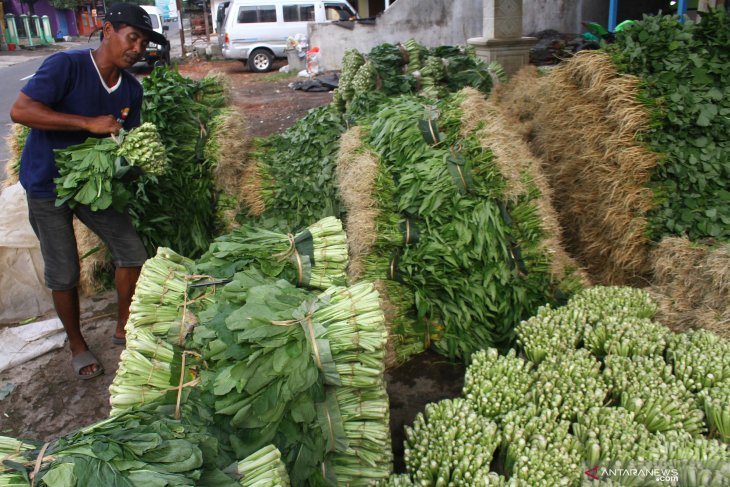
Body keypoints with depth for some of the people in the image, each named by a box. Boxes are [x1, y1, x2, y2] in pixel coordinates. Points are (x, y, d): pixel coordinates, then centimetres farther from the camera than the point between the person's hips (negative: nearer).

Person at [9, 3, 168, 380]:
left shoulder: (132, 89, -2)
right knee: (64, 274, 2)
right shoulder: (66, 65, -21)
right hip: (48, 185, -5)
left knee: (133, 253, 4)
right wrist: (90, 123, -33)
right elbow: (19, 111, -29)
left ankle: (123, 327, 26)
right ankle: (77, 345, 25)